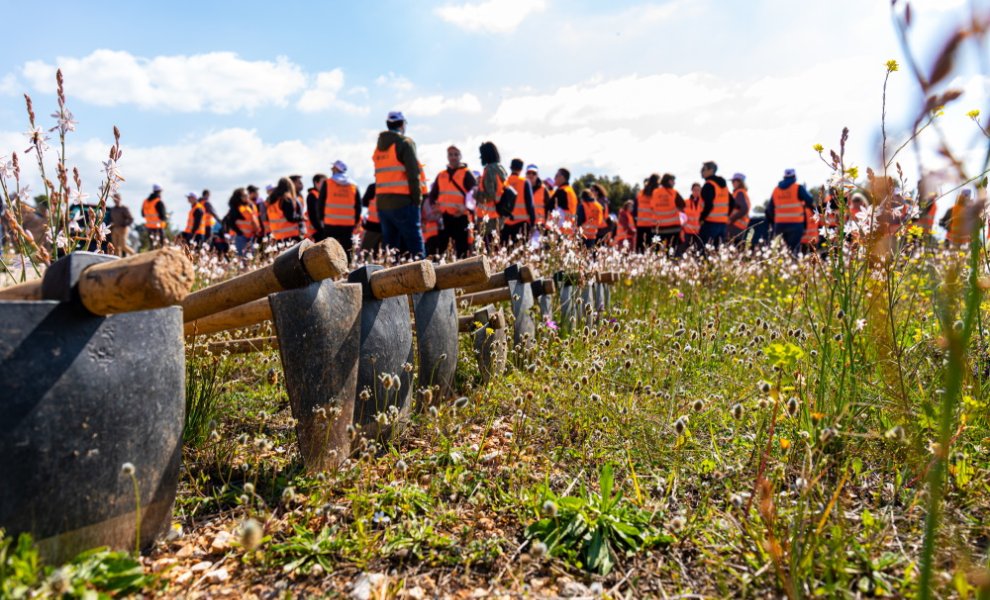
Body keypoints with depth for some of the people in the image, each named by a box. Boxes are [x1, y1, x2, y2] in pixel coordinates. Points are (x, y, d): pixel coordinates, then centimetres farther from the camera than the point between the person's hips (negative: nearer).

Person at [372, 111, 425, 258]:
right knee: (415, 245, -9)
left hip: (382, 203, 7)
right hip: (402, 202, -7)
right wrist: (417, 198, -8)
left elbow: (380, 175, 15)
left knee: (391, 245, 9)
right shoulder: (405, 143, -3)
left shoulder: (379, 146, 19)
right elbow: (413, 174, -11)